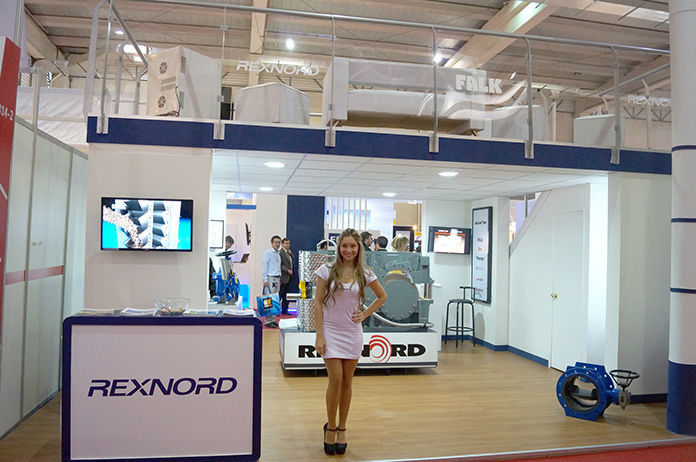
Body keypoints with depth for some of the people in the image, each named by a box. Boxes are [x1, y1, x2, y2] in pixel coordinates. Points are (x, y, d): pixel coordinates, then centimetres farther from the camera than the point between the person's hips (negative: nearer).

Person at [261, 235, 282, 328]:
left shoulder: (278, 253, 17)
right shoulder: (268, 252, -6)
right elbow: (265, 266, -10)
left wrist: (279, 279, 16)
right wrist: (265, 280, -14)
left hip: (277, 278, 8)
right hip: (270, 278, -8)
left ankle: (272, 319, 15)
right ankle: (268, 321, -5)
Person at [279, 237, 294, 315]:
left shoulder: (289, 252, 16)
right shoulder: (280, 252, -11)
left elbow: (291, 262, 16)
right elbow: (280, 265, -16)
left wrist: (290, 253, 4)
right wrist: (287, 270, -17)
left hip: (289, 277, 8)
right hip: (283, 276, -8)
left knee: (286, 295, 12)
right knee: (281, 294, -3)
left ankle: (285, 310, 17)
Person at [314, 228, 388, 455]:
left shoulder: (365, 273, 1)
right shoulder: (327, 270, -4)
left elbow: (382, 296, 15)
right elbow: (317, 303, -4)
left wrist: (364, 314, 4)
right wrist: (319, 335, -9)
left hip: (352, 332, 2)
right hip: (331, 330, -2)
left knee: (347, 381, 8)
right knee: (335, 379, -7)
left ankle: (341, 429, 24)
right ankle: (330, 427, 15)